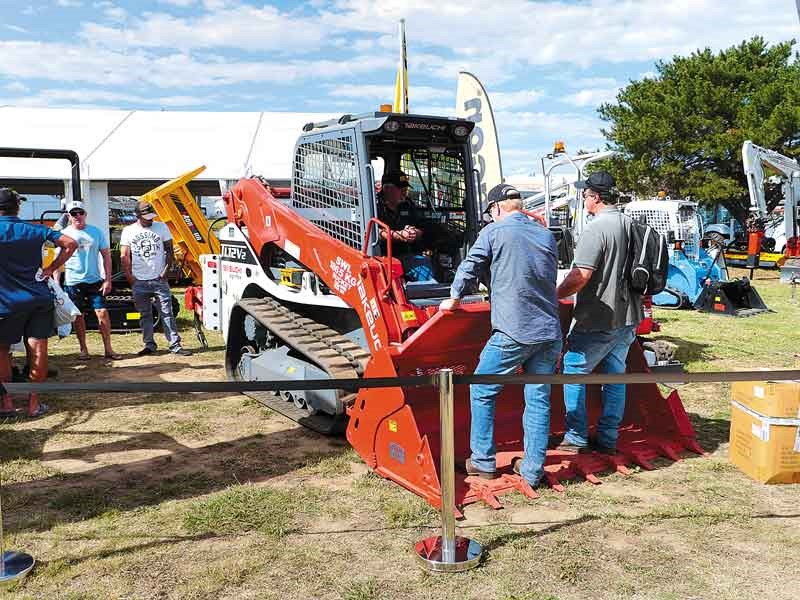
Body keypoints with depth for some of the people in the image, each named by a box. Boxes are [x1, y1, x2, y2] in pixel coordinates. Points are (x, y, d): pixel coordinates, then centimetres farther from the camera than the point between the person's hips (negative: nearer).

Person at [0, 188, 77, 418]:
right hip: (39, 299, 2)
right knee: (38, 350, 4)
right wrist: (51, 269, 5)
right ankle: (34, 403, 9)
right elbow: (71, 244, 2)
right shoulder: (36, 230, 4)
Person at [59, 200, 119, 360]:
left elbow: (106, 256, 4)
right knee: (78, 316, 7)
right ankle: (83, 349, 18)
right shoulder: (64, 234, -1)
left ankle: (108, 348, 4)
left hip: (95, 281, 0)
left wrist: (108, 280, -2)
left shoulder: (96, 232, 2)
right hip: (73, 282, 0)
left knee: (102, 312, -4)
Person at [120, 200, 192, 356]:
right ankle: (149, 345, 16)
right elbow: (125, 257, 4)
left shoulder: (161, 227, 5)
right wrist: (130, 277, -3)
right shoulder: (128, 231, 6)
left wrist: (166, 270, -4)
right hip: (139, 281, 1)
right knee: (145, 315, 8)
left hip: (159, 279, -1)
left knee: (167, 313, -2)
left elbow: (169, 250, 6)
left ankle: (175, 345, 0)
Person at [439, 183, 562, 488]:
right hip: (550, 333, 5)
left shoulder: (494, 231, -2)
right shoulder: (546, 235, 14)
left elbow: (469, 267, 4)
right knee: (538, 399, 10)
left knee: (482, 392, 11)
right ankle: (532, 469, 13)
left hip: (513, 333, -5)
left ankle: (483, 461, 16)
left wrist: (454, 298, 21)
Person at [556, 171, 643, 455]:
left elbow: (580, 276, -23)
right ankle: (608, 440, 21)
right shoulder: (630, 225, 10)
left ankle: (576, 437, 8)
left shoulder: (596, 229, -17)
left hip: (598, 320, -8)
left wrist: (553, 296, -10)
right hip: (628, 317, 9)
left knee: (573, 372, 4)